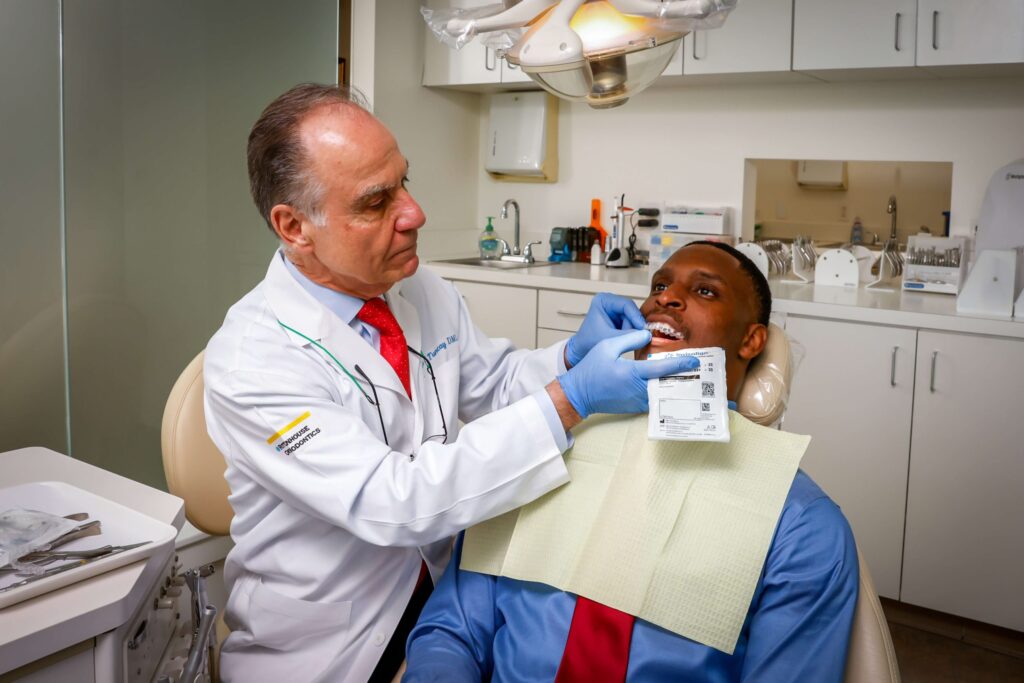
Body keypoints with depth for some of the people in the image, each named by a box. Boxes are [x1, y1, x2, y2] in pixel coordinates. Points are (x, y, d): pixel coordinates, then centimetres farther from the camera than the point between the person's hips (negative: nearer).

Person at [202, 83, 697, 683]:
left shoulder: (427, 293, -2)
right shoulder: (249, 361, -23)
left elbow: (492, 381, 11)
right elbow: (392, 501, -29)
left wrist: (573, 356, -10)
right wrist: (571, 399, -32)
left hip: (443, 588, 5)